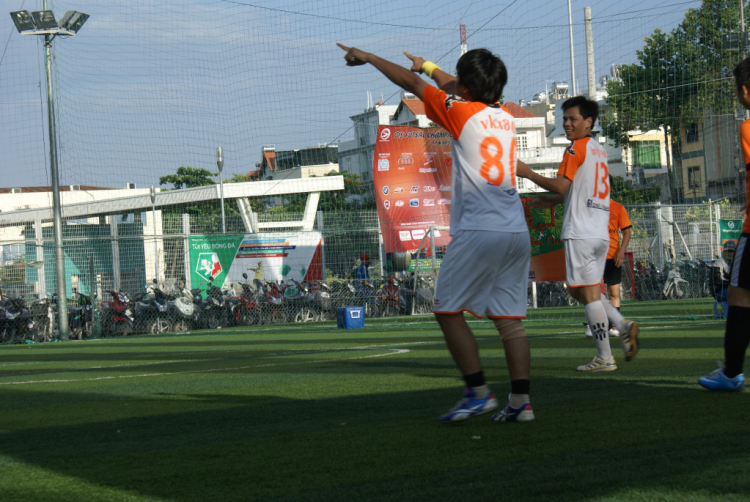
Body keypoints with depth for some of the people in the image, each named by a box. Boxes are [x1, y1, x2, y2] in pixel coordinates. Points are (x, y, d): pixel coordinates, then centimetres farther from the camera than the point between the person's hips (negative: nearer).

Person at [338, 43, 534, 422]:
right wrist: (428, 66, 49)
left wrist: (368, 58, 22)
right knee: (509, 318, 6)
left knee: (448, 310, 3)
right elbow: (463, 91, 35)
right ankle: (520, 401, 0)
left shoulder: (461, 112, -3)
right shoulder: (505, 118, 15)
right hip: (518, 234, 7)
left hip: (479, 232, -7)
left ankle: (478, 391, -3)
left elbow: (411, 84, 9)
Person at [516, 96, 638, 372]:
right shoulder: (598, 150, 21)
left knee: (589, 294, -6)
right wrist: (554, 200, 28)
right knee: (587, 291, 17)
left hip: (580, 232, -9)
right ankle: (623, 326, -2)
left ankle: (604, 358, -8)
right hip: (601, 233, 9)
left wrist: (528, 173, -5)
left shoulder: (576, 148, -6)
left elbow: (561, 185, -14)